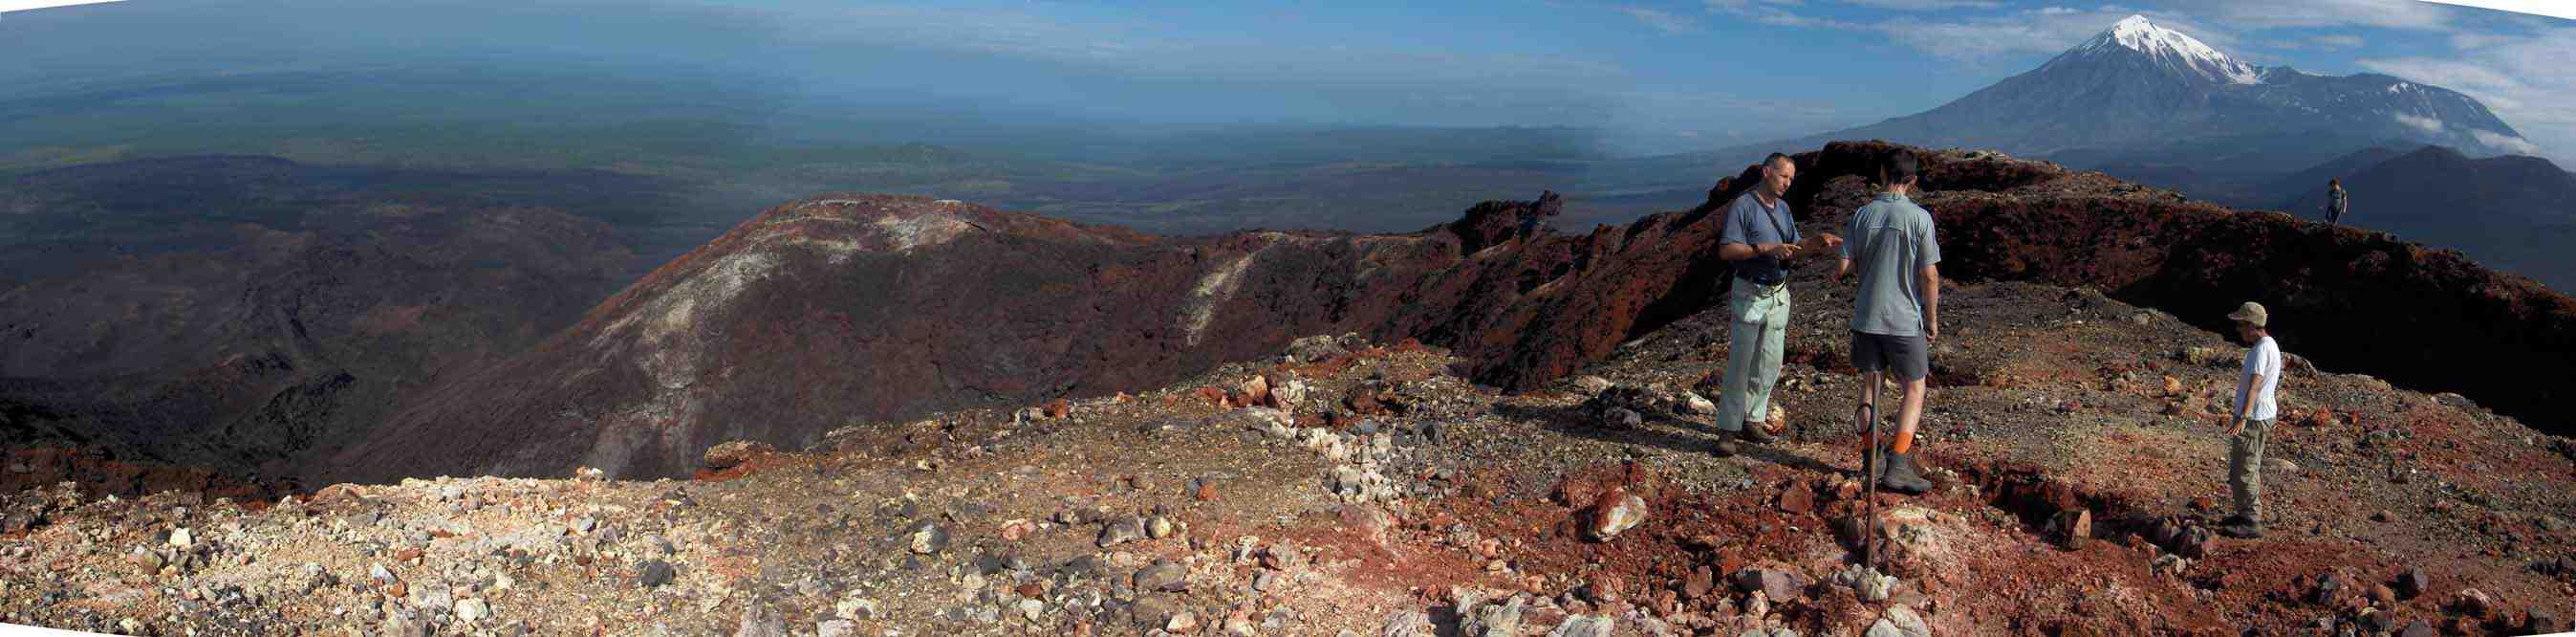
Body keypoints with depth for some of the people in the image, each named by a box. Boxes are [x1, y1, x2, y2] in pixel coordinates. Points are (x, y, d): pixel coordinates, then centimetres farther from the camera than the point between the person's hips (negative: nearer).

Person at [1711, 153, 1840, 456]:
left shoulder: (1783, 208, 12)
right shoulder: (1742, 206, -10)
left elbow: (1793, 250, 15)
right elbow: (1726, 250, -17)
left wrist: (1818, 241, -4)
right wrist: (1767, 248, -25)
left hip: (1779, 295, 7)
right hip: (1749, 294, -7)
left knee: (1769, 365, 8)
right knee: (1740, 364, -8)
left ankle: (1751, 421, 17)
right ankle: (1727, 430, -4)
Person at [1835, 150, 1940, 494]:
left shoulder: (1862, 214, -2)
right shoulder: (1919, 217, -12)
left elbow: (1845, 266, -4)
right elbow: (1929, 275, -10)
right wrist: (1932, 319, 0)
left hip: (1866, 319, 3)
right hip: (1905, 321, -3)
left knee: (1870, 388, 14)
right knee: (1914, 390, 9)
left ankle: (1871, 462, 18)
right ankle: (1897, 466, 1)